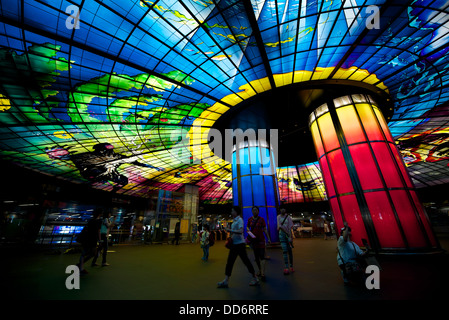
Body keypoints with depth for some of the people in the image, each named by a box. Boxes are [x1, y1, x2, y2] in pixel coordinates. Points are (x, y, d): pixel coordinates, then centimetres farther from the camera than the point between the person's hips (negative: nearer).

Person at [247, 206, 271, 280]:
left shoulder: (261, 219, -5)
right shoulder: (250, 219, 0)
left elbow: (265, 230, -2)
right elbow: (247, 227, 12)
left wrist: (268, 238, -5)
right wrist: (248, 230, -10)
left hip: (261, 239, -3)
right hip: (253, 239, 3)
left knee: (262, 256, -8)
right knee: (256, 257, 14)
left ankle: (263, 274, -7)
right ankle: (260, 270, 31)